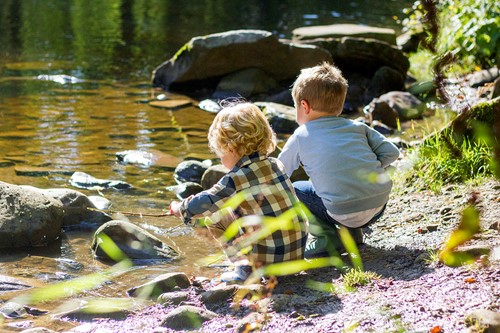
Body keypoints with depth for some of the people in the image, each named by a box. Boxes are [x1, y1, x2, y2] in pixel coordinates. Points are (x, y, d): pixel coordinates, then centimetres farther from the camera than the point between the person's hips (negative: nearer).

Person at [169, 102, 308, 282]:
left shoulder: (236, 180, -14)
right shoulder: (276, 165, 5)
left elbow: (203, 203, -2)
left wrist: (179, 208, 19)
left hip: (268, 260, -6)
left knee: (213, 215, 6)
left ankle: (243, 267, -1)